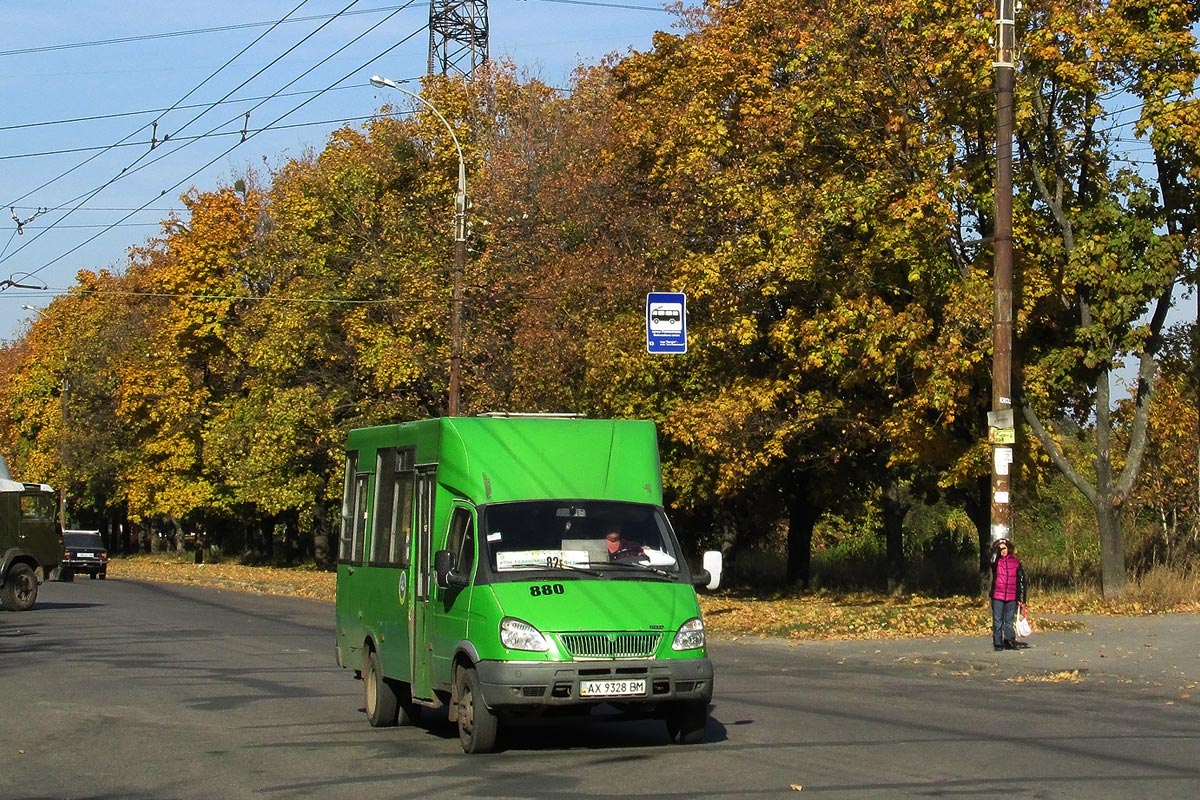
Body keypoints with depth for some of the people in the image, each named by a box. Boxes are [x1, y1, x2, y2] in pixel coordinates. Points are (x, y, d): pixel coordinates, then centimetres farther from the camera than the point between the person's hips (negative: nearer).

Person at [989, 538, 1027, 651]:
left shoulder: (1015, 562, 5)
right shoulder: (996, 561, 2)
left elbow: (1021, 581, 8)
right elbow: (992, 561, -26)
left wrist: (1021, 598, 5)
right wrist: (996, 549, -16)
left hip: (1011, 597, 1)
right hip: (997, 596, -1)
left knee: (1009, 621, 10)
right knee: (997, 621, 1)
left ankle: (1009, 642, 17)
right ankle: (998, 644, 4)